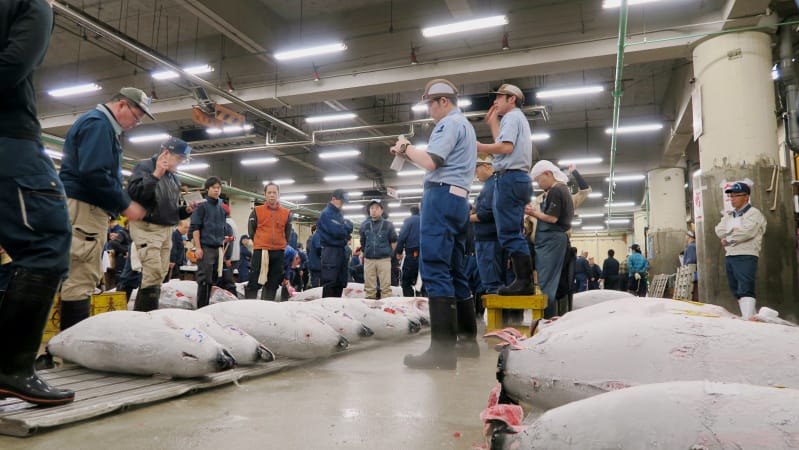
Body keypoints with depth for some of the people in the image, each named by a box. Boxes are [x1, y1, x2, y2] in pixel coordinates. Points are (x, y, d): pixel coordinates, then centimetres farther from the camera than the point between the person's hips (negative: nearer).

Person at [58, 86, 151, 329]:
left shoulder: (103, 126, 25)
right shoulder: (98, 124, -8)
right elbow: (94, 173, -21)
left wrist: (123, 203, 19)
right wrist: (125, 205, -14)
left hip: (88, 209, 11)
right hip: (83, 208, -11)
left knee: (82, 279, 11)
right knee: (81, 281, -11)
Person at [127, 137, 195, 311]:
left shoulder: (173, 177, 19)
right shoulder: (145, 167, -4)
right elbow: (133, 193, -21)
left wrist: (186, 210, 6)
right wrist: (155, 175, -23)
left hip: (166, 230, 8)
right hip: (147, 228, -8)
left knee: (160, 274, 6)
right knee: (153, 274, -16)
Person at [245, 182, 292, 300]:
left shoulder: (286, 213, 6)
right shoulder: (257, 211, 1)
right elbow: (251, 230, 8)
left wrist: (281, 244, 11)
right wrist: (259, 243, 10)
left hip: (279, 252, 3)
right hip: (260, 251, -3)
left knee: (273, 283, 8)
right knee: (255, 282, -5)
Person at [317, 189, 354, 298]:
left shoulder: (339, 214, 18)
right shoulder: (326, 213, -9)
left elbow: (348, 229, 16)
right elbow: (337, 231, -20)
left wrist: (346, 226, -6)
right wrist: (347, 225, -3)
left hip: (340, 250, 9)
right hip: (331, 251, -9)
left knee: (340, 282, 11)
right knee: (329, 283, -8)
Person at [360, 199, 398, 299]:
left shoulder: (388, 225, -1)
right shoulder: (364, 225, 5)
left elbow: (394, 242, 8)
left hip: (384, 260, -2)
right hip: (368, 260, 3)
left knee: (386, 287, -3)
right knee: (369, 287, 7)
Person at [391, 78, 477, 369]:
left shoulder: (449, 123, -4)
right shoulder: (466, 126, 28)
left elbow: (430, 162, -17)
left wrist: (405, 147, 0)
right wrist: (409, 152, 17)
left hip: (441, 196, -11)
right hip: (458, 199, 11)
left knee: (435, 269, -16)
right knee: (454, 270, 11)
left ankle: (443, 350, -21)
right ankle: (467, 339, 17)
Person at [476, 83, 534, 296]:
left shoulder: (512, 117, -3)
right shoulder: (519, 119, 28)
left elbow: (506, 147, -17)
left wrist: (478, 147, -9)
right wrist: (493, 122, 31)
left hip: (509, 177, -11)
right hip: (518, 178, 11)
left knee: (509, 233, -13)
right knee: (514, 233, 9)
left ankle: (524, 281, -16)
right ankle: (524, 281, 7)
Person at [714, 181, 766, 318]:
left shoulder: (754, 213, -3)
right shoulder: (729, 215, 19)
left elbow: (746, 232, -18)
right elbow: (719, 230, 5)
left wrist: (727, 239, -6)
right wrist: (732, 231, -14)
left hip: (746, 256, -8)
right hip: (729, 256, 8)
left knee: (746, 290, -15)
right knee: (737, 291, 10)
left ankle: (747, 319, -21)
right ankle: (745, 316, 17)